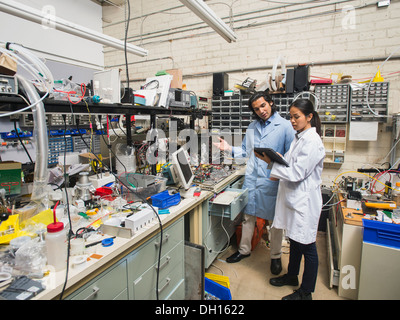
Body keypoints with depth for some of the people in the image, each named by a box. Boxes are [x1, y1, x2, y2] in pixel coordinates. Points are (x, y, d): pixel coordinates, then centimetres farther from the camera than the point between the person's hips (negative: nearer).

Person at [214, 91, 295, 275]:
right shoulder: (252, 127, 11)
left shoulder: (285, 126, -5)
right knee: (248, 216, 15)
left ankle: (276, 256, 31)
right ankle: (244, 250, 35)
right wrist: (229, 149, 1)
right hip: (252, 179, 5)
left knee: (275, 220, 10)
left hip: (272, 181, -4)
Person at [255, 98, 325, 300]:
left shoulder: (312, 141, -18)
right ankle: (291, 276, 43)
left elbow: (297, 172, -23)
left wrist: (271, 162, -19)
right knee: (294, 240, 23)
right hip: (293, 198, 9)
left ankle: (305, 292, 24)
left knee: (307, 246, 6)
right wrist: (271, 160, -1)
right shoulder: (299, 138, 11)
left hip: (304, 200, -9)